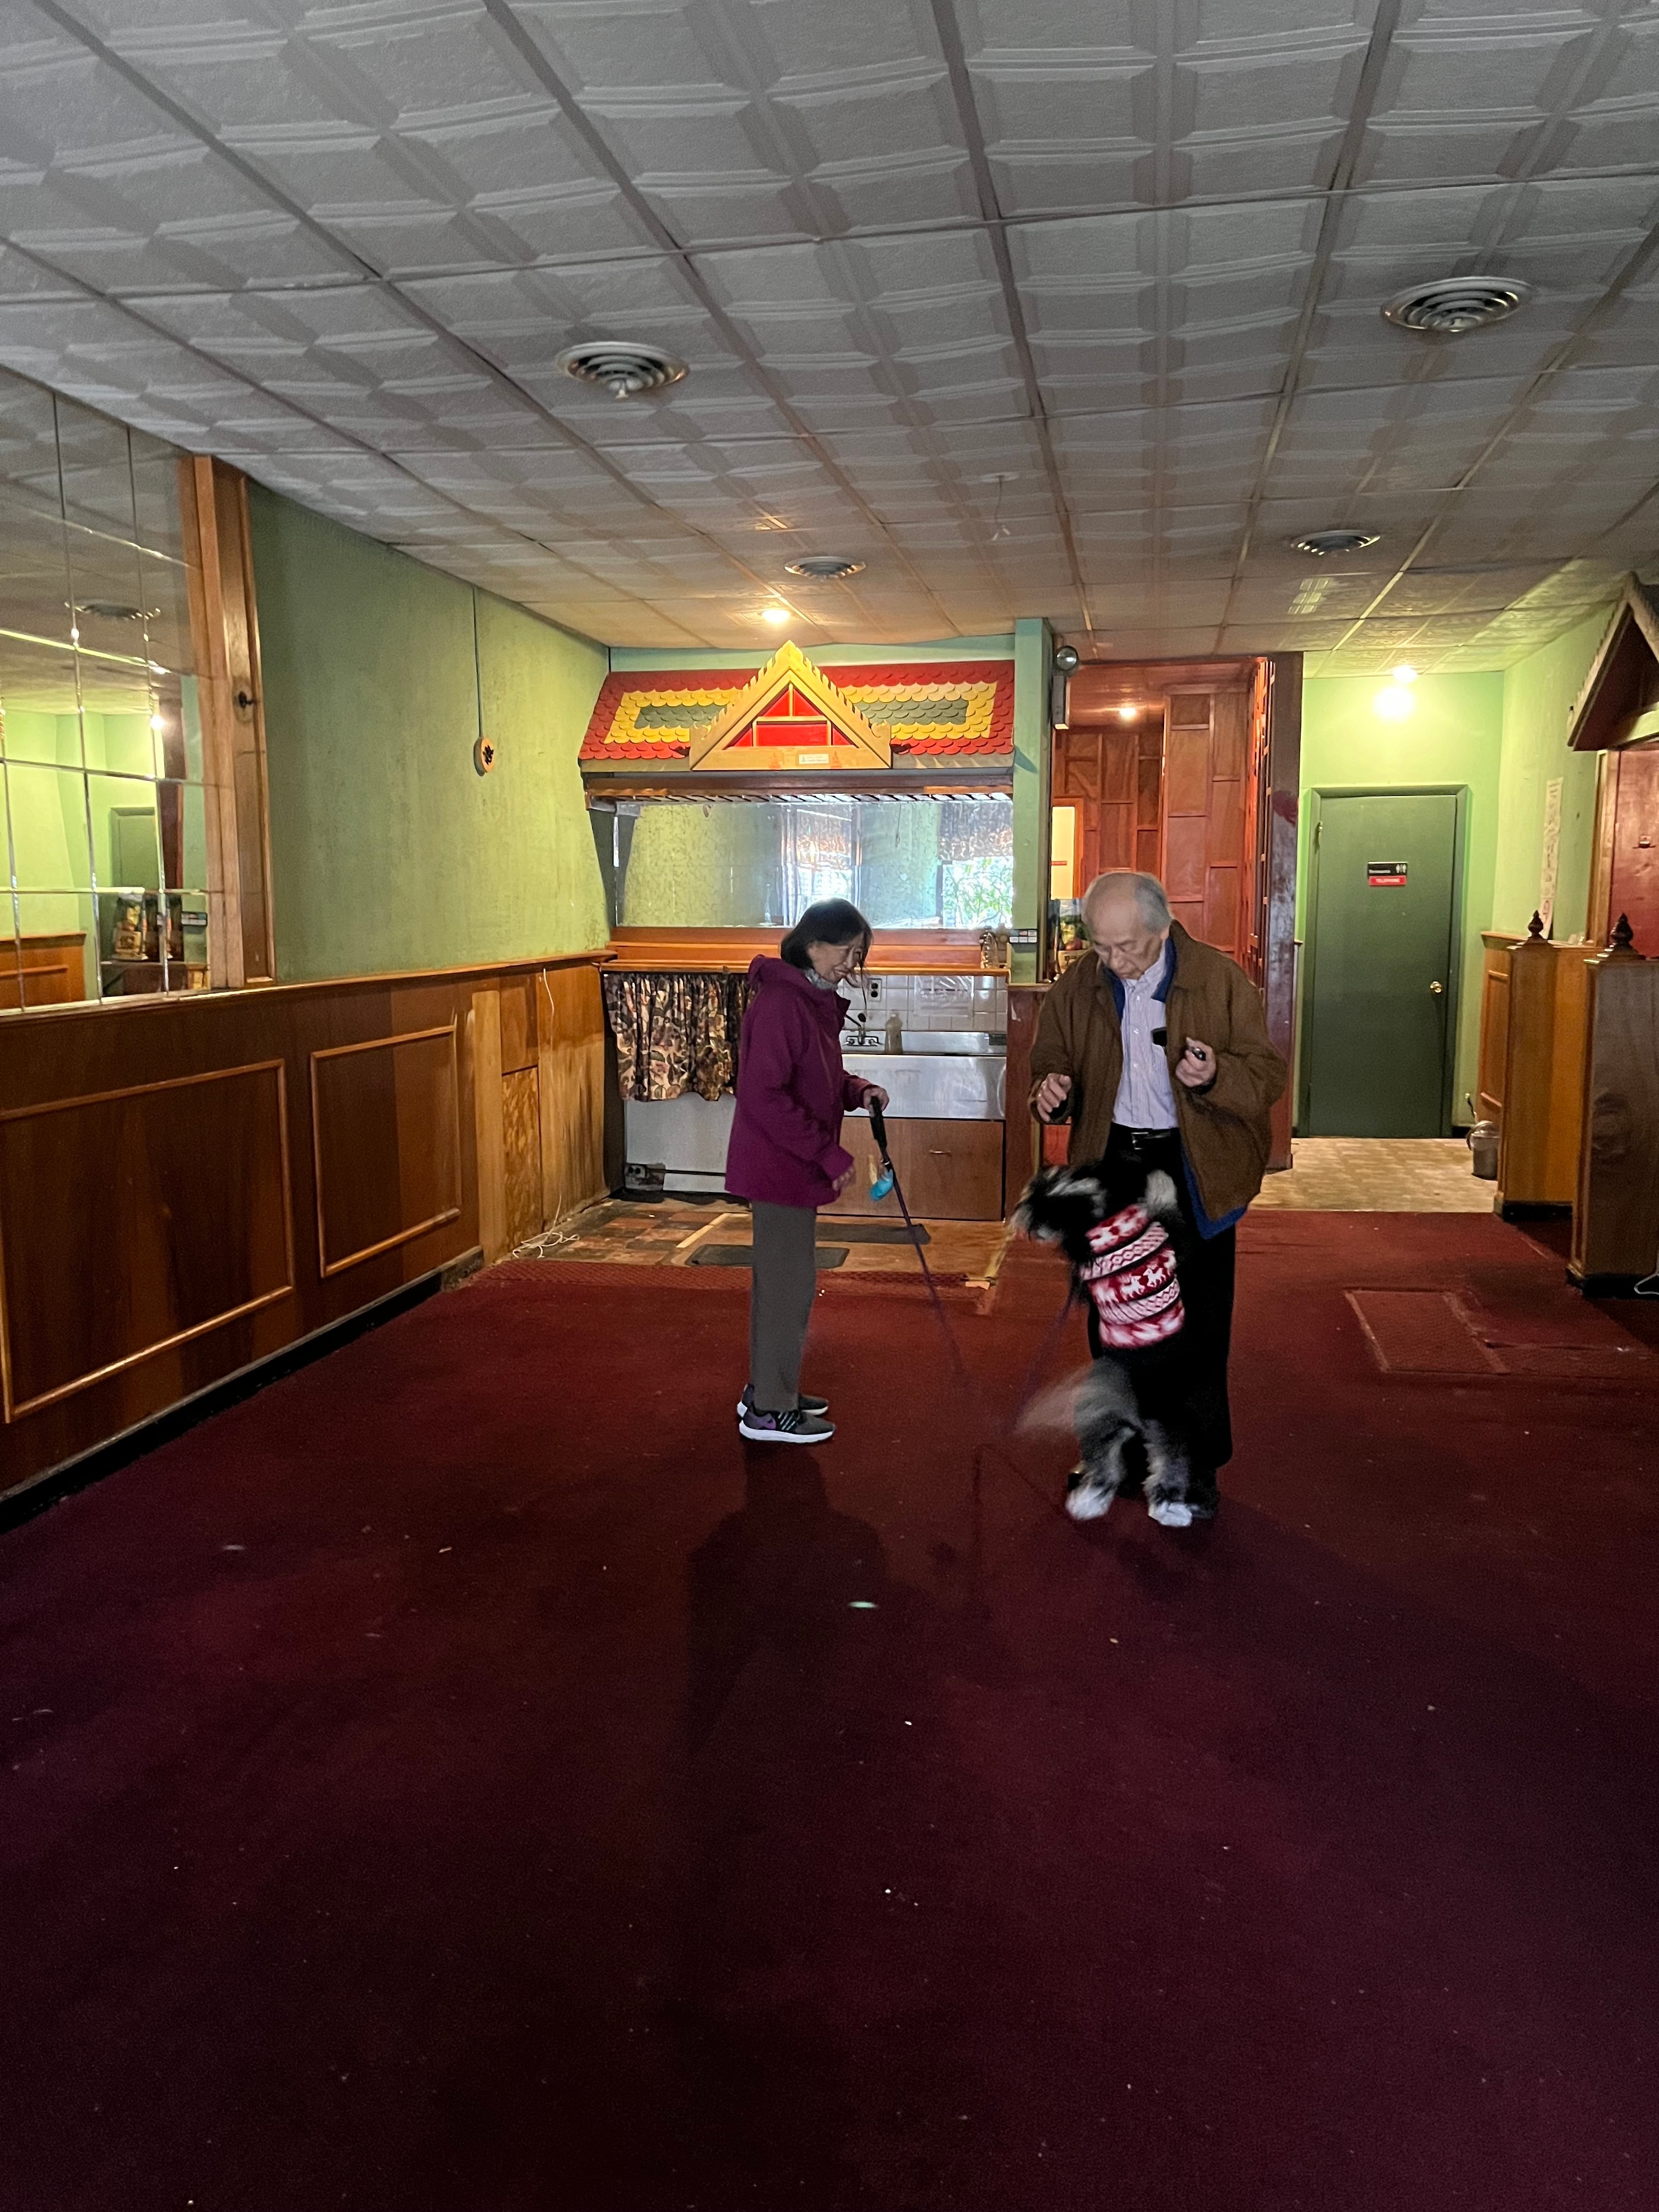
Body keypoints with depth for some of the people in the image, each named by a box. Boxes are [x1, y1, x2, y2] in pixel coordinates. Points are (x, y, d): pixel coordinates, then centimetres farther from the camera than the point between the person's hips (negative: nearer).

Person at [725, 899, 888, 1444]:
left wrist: (857, 1091, 2)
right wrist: (830, 1153, -22)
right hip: (779, 1167, -10)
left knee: (780, 1280, 17)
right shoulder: (780, 1003, -20)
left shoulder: (814, 1001, 11)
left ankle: (766, 1389, 30)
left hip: (792, 1167, 10)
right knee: (789, 1282, -1)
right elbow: (766, 1096, -25)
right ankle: (770, 1412, 10)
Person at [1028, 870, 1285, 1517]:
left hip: (1195, 1171, -3)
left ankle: (1198, 1464, 17)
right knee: (1111, 1316, 15)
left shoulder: (1220, 979, -11)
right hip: (1111, 1162, 4)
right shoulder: (1080, 985, -2)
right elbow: (1051, 1053, 11)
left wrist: (1216, 1076, -30)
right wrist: (1051, 1084, -13)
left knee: (1198, 1324, 3)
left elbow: (1267, 1073, -9)